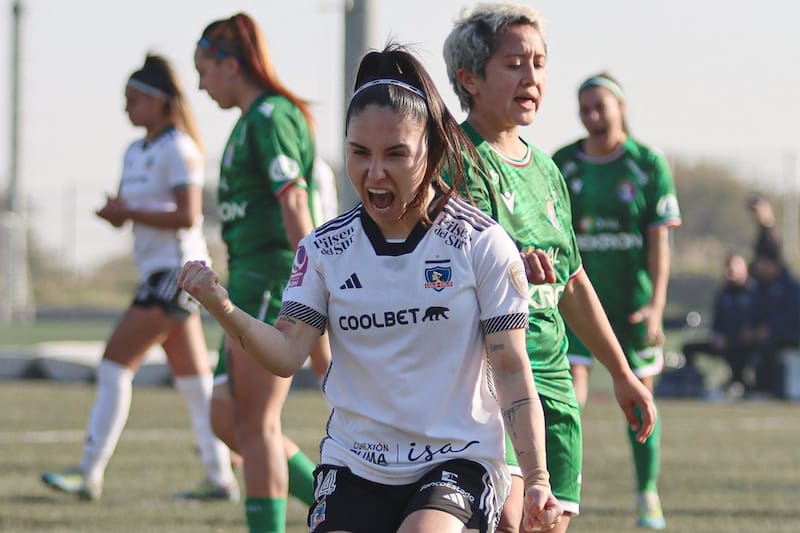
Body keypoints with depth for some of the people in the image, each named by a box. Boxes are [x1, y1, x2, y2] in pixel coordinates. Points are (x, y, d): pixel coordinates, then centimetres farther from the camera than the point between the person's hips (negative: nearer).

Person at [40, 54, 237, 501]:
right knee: (193, 379, 8)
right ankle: (221, 478, 10)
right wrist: (115, 212, -4)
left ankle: (91, 474, -12)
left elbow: (187, 215, -18)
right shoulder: (135, 153, 16)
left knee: (116, 364, -12)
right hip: (158, 272, 9)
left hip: (177, 270, -9)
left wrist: (131, 213, -18)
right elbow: (126, 209, 19)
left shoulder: (179, 150, -11)